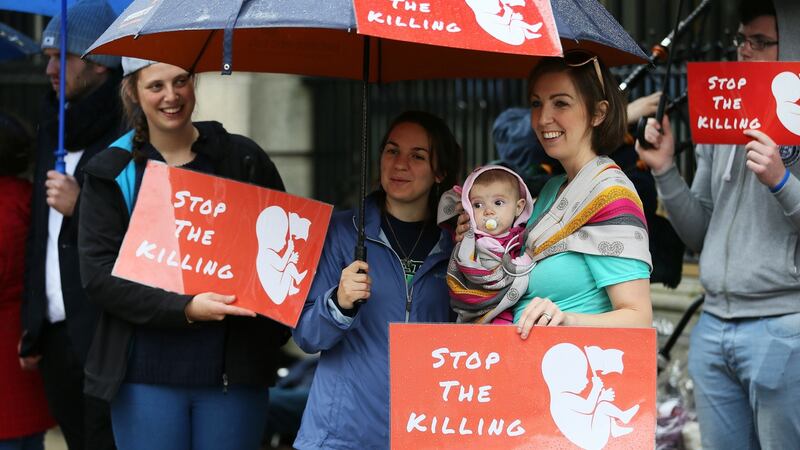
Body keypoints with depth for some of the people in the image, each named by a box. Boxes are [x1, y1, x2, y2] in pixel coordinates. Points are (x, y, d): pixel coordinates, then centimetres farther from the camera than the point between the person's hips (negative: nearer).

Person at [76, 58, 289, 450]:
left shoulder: (242, 159, 7)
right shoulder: (110, 173, 4)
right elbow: (98, 276, -4)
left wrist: (271, 334, -5)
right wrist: (185, 309, -17)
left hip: (233, 372, 1)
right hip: (146, 375, -1)